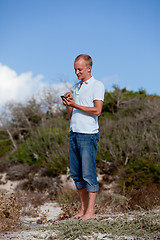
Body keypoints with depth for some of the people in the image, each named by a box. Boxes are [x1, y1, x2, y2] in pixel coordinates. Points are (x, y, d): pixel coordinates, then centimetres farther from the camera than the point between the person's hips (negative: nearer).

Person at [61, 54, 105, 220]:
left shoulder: (97, 85, -2)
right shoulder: (77, 87, 20)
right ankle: (83, 209, 14)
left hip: (88, 135, -7)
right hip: (74, 134, 7)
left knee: (88, 174, -8)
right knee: (76, 174, 7)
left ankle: (90, 211, -5)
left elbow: (97, 111, -15)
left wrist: (75, 105, -14)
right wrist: (67, 104, 2)